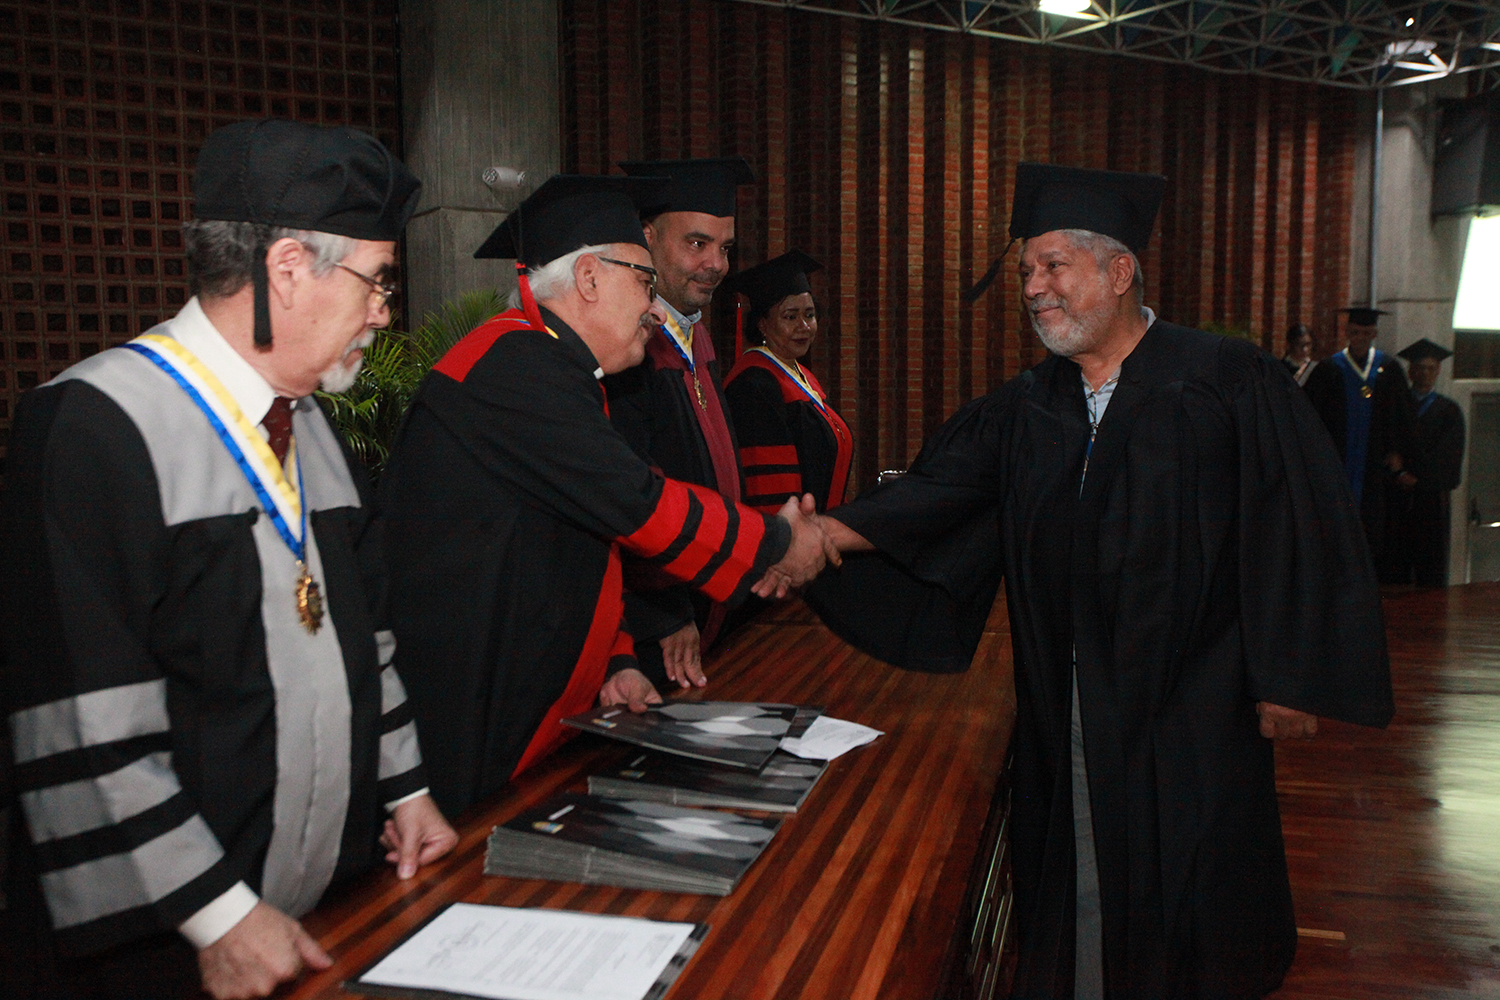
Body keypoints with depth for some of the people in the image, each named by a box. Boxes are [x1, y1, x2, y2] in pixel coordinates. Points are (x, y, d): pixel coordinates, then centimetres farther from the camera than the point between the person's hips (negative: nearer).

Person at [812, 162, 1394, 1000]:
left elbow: (1304, 529, -9)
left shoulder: (1231, 383, -6)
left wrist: (1290, 679, -11)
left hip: (1191, 716, -4)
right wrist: (825, 533, -18)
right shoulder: (1025, 411, 7)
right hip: (1065, 715, 4)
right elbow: (935, 492, -2)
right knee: (1071, 893, 14)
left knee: (1187, 913, 8)